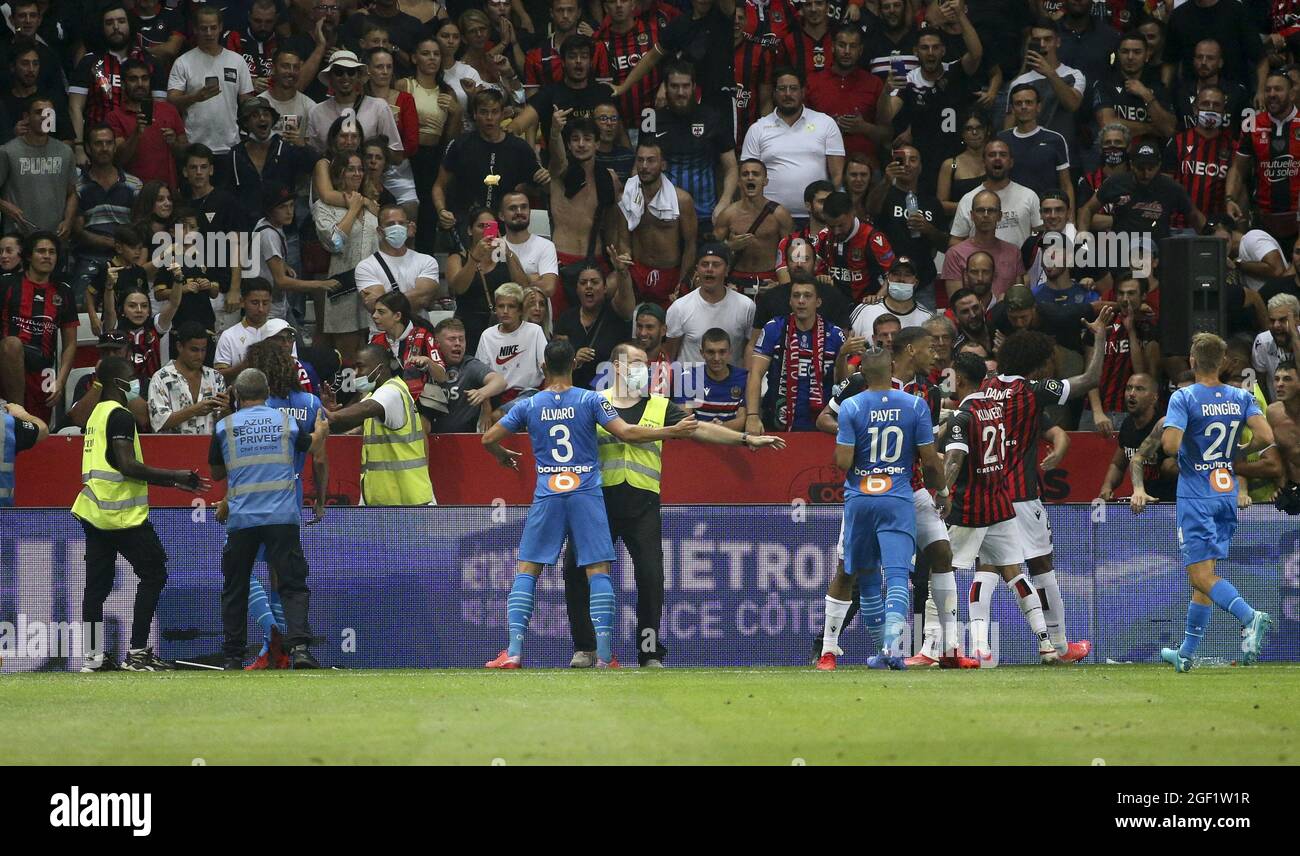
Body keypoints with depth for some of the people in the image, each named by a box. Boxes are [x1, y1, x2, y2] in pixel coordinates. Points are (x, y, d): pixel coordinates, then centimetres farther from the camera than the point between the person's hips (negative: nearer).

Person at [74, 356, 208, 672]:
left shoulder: (97, 414, 18)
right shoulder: (119, 415, -11)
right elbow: (128, 466, -20)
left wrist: (175, 482, 19)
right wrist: (175, 476, -14)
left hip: (94, 510, 9)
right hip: (123, 514, -9)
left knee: (98, 583, 9)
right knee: (154, 574, -2)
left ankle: (93, 655, 8)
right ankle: (137, 652, -7)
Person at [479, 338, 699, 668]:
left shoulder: (529, 406, 4)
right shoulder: (590, 400, -1)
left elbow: (488, 439, 9)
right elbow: (626, 433, -8)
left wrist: (503, 456, 32)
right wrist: (673, 431, 1)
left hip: (547, 495, 1)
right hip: (586, 493, -1)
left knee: (526, 570, 5)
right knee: (598, 570, 0)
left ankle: (514, 650, -7)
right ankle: (604, 653, -9)